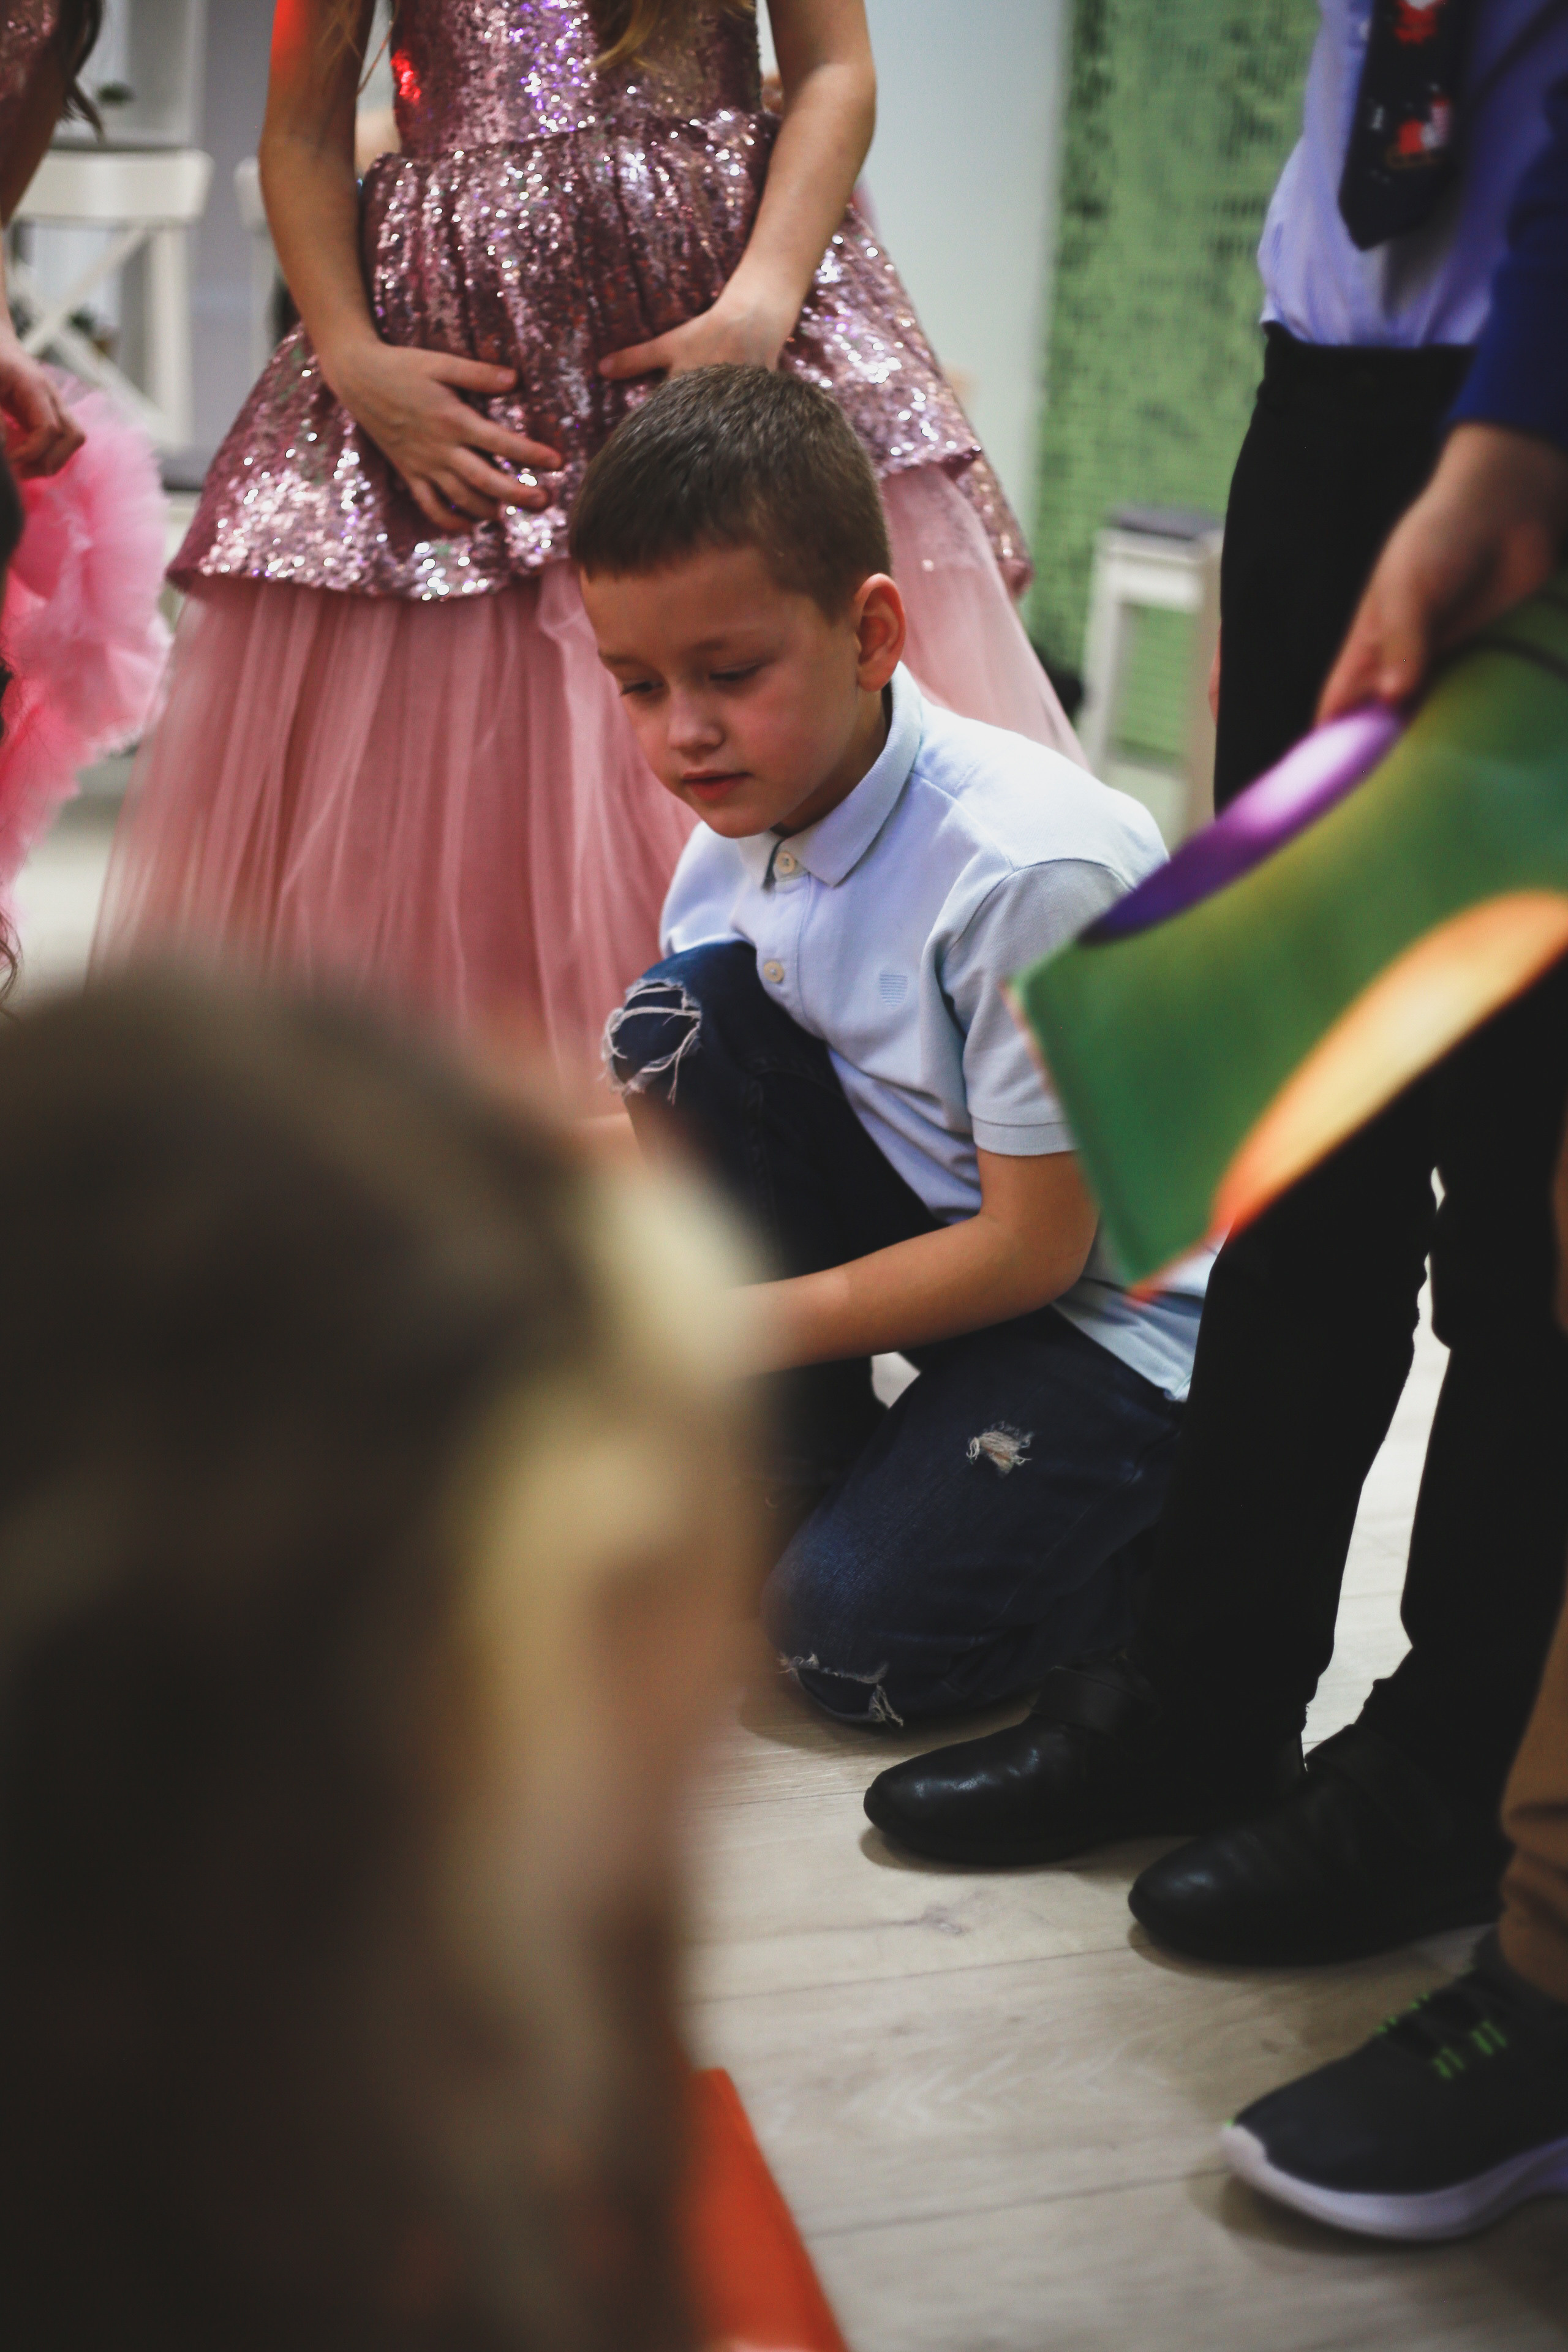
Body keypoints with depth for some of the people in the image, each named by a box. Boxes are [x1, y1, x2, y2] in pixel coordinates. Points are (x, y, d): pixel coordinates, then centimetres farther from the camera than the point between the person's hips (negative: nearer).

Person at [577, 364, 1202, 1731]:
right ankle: (802, 1471, 0)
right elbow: (679, 1110, 3)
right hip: (929, 1207, 7)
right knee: (686, 1015, -15)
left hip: (1121, 1300, -7)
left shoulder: (1034, 867, -29)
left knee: (856, 1637, -21)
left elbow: (1034, 1249, -24)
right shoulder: (742, 824, -7)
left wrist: (742, 1326, -20)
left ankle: (1176, 1529, 7)